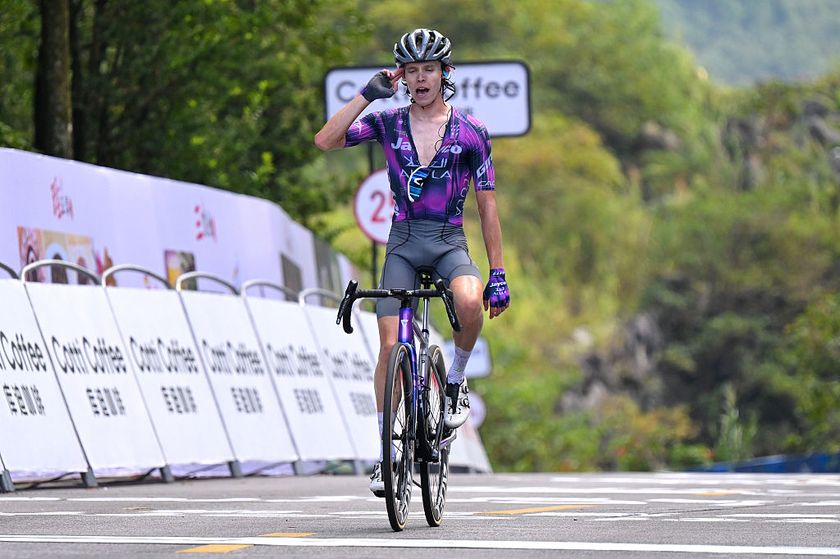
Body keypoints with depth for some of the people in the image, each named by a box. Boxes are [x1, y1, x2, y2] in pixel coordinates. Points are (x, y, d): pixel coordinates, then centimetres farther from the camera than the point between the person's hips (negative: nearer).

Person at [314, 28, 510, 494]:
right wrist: (367, 94, -11)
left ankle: (456, 378, -5)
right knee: (391, 346, -9)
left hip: (450, 244, -1)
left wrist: (498, 275, -1)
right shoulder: (388, 124, 4)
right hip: (403, 244, 1)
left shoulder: (471, 132, 0)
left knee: (469, 302, -34)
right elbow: (325, 141, -9)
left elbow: (487, 207, 2)